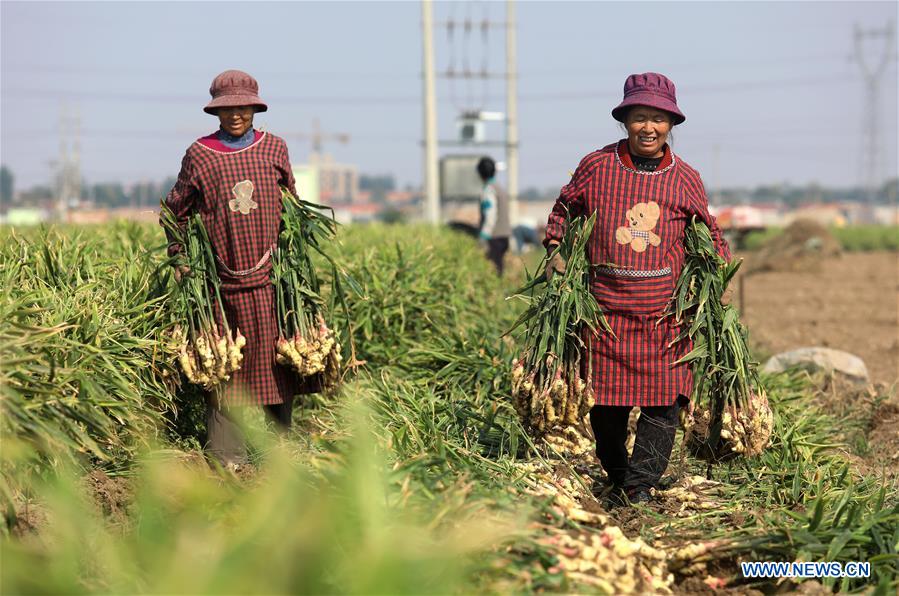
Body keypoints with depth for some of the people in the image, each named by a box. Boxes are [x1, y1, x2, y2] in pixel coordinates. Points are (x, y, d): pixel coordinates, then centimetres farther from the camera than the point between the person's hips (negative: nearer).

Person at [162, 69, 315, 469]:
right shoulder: (199, 154, 4)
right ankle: (227, 459, 5)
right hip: (222, 280, -1)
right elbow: (177, 210, 13)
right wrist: (179, 259, 9)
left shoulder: (274, 149, 9)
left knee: (277, 361, 3)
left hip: (271, 277, 1)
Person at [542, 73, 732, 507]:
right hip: (607, 306, 0)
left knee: (664, 398, -6)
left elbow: (709, 234, 19)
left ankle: (641, 484, 1)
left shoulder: (686, 179, 6)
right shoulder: (596, 167, 2)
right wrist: (556, 252, 7)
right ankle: (617, 479, 22)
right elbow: (564, 208, 19)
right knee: (605, 399, 5)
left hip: (666, 312, 0)